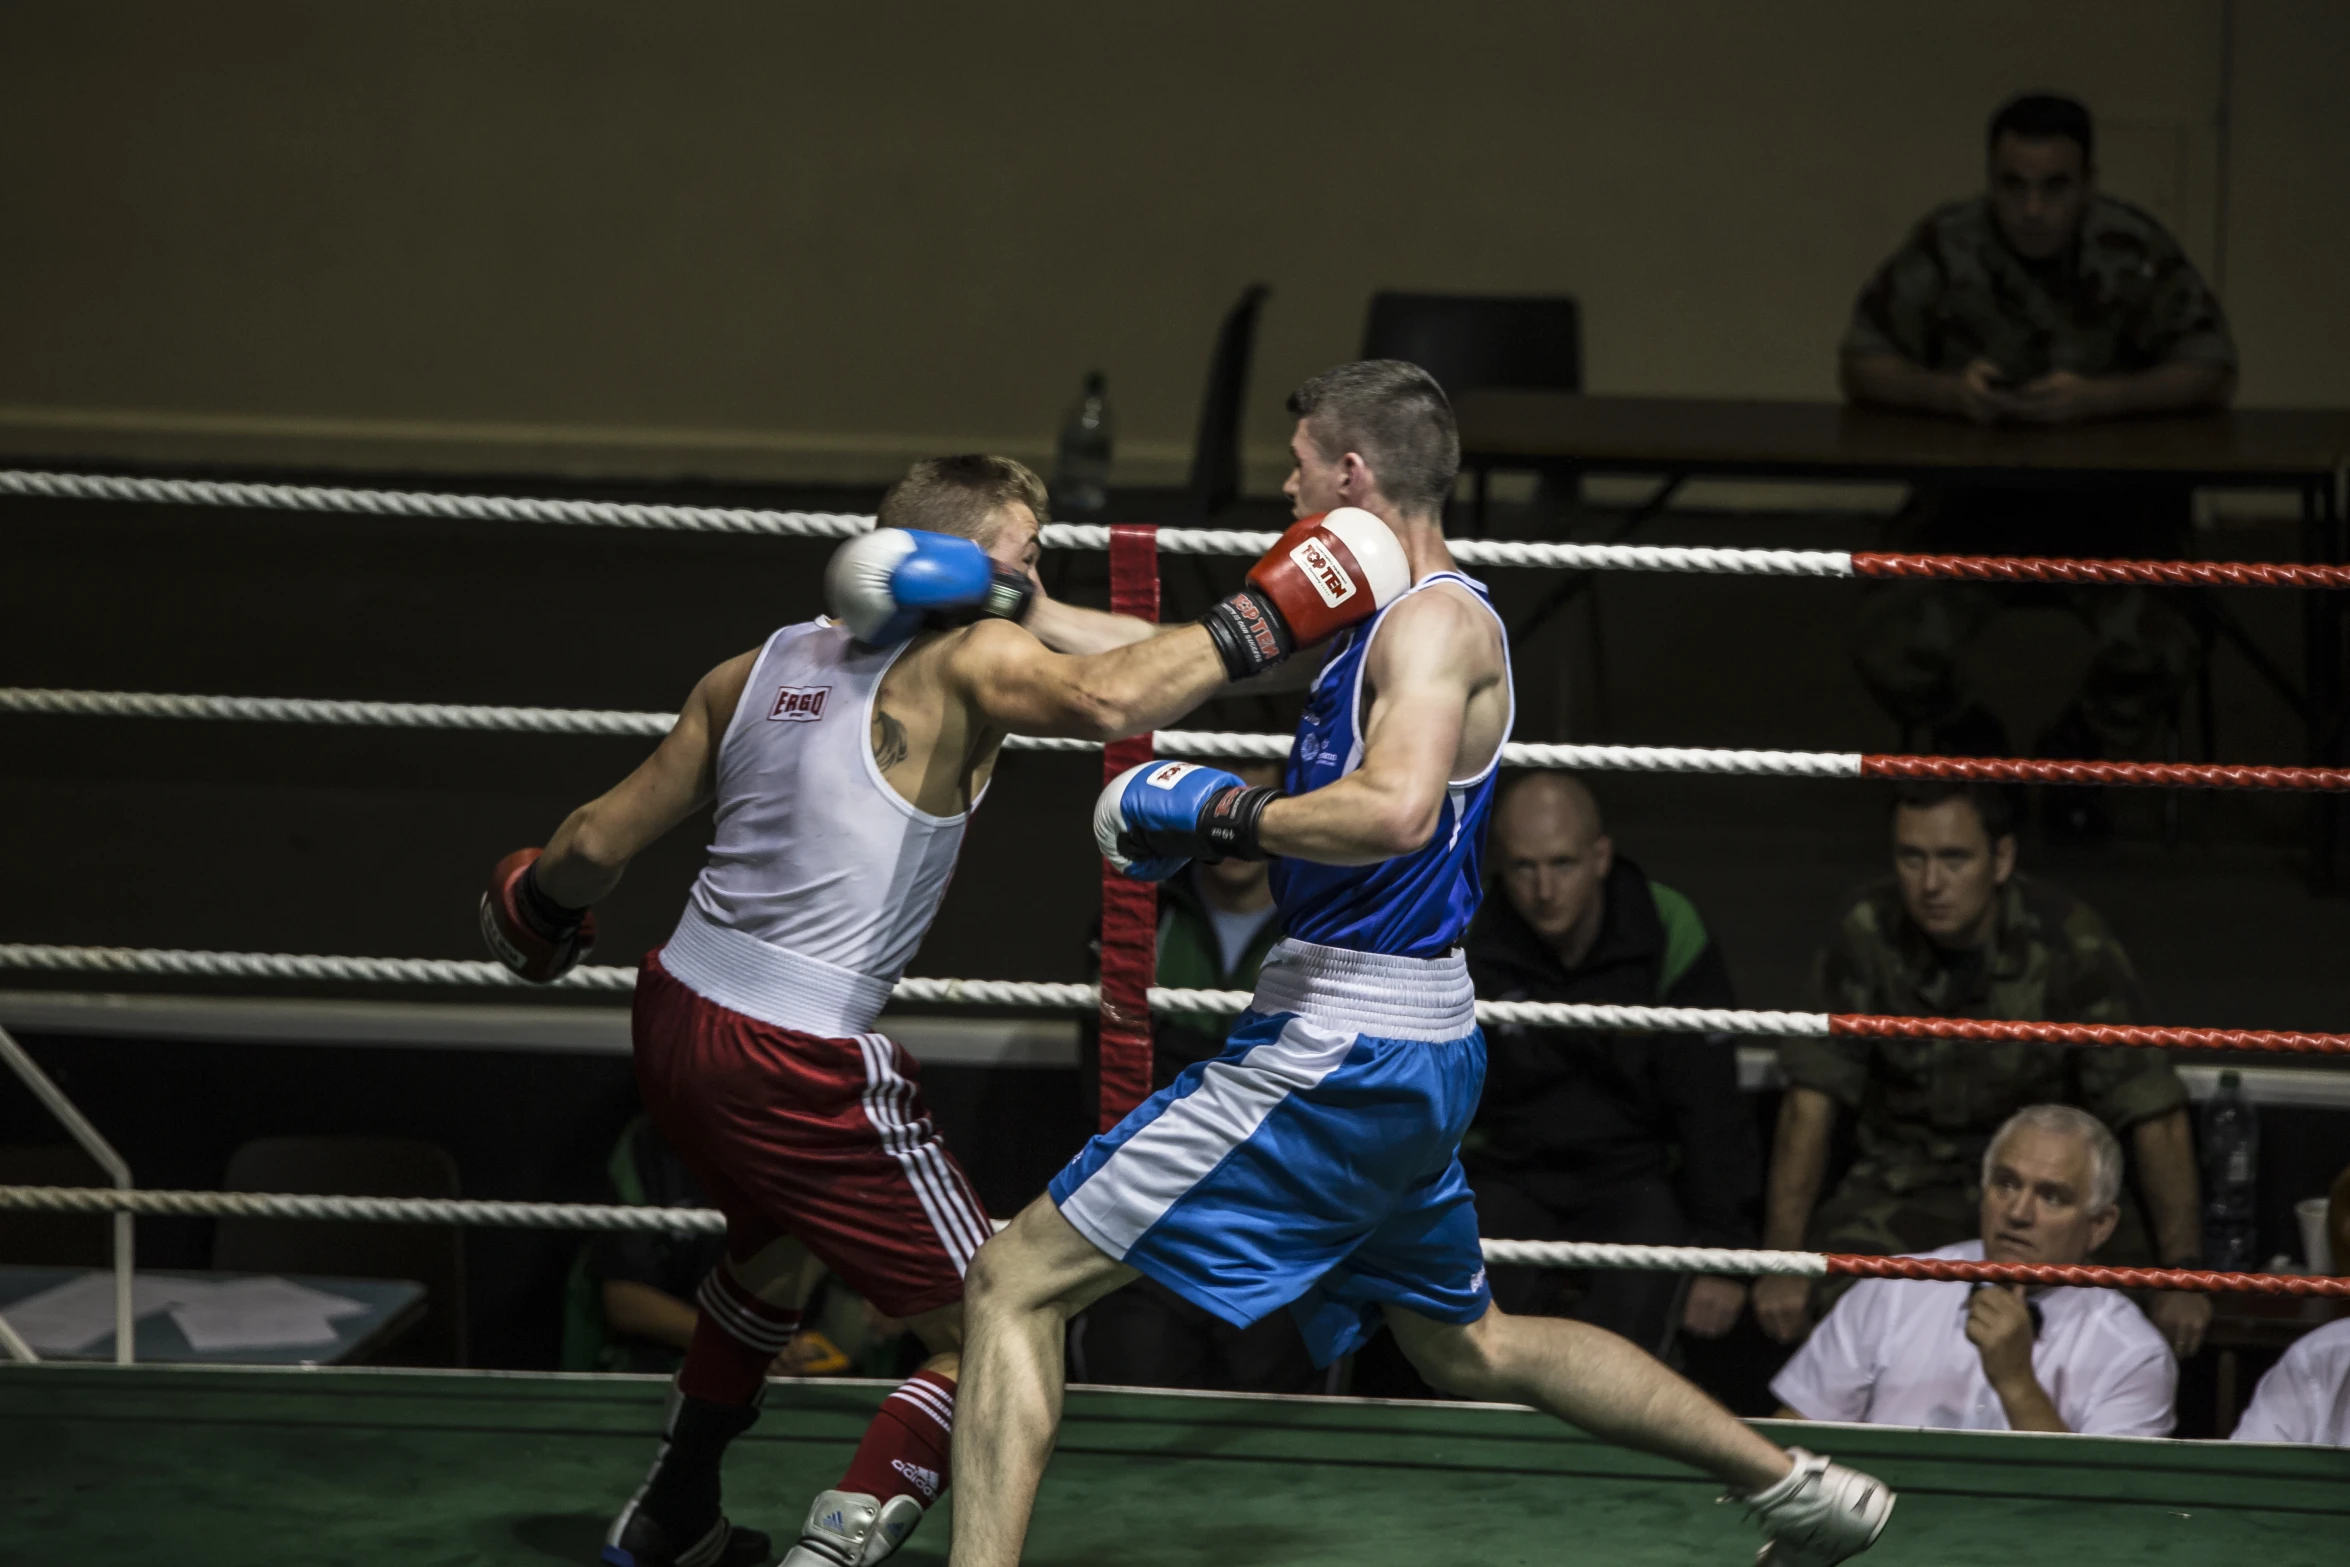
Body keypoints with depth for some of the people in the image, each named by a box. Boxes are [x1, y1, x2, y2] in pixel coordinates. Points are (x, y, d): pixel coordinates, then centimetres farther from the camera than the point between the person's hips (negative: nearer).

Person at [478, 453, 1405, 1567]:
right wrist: (1258, 623, -20)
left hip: (674, 1015, 8)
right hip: (799, 1064, -8)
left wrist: (539, 901, 34)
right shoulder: (966, 660, -9)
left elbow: (602, 840, 14)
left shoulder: (760, 669, 11)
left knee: (778, 1246, 37)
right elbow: (1109, 698, -31)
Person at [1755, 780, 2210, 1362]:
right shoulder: (1868, 936, -12)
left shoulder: (2070, 945, -17)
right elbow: (1811, 1101, -12)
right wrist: (1783, 1264, -19)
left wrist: (2183, 1275, -23)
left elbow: (2154, 1115, -17)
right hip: (1908, 1179, 1)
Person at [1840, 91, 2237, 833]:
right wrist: (1945, 390, -24)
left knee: (2156, 650, -27)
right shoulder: (1944, 247, -8)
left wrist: (2098, 398, -26)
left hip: (2110, 501, -1)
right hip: (1972, 497, 1)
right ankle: (1978, 753, 15)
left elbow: (2212, 374, -9)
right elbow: (1859, 365, -3)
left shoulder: (2135, 251, -11)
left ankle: (2076, 760, 11)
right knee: (1892, 645, -23)